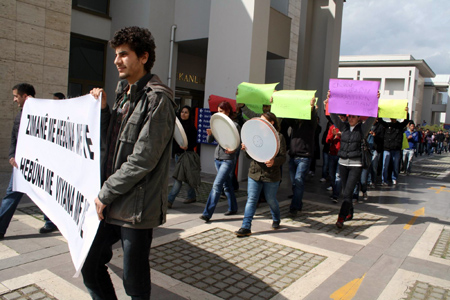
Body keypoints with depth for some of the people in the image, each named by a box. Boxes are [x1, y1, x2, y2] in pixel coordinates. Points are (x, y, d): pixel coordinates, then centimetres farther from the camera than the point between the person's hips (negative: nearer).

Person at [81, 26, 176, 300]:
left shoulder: (157, 98, -15)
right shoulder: (124, 93, 14)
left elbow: (142, 160, -20)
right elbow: (111, 144, 16)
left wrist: (105, 194, -12)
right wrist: (104, 109, 2)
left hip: (136, 207, -8)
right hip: (111, 205, 8)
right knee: (90, 266, 17)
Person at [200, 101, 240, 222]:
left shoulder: (234, 125, -8)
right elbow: (209, 141, 8)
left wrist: (232, 150, -29)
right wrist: (210, 134, -13)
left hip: (228, 159, -7)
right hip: (217, 157, 7)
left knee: (216, 185, -11)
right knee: (226, 185, 17)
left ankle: (207, 213, -9)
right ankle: (233, 208, 32)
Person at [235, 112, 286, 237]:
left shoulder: (279, 137, -5)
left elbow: (283, 157, -9)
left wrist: (274, 161, -30)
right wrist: (246, 148, -6)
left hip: (271, 175, -3)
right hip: (254, 173, 4)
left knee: (271, 200, 12)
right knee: (251, 200, -1)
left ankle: (276, 220, 40)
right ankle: (246, 227, 1)